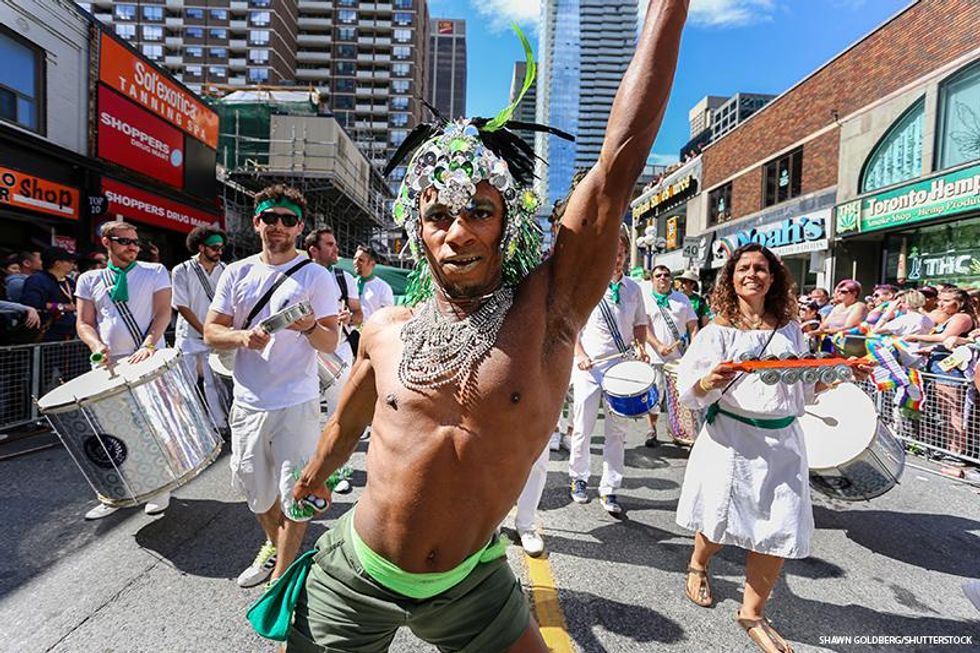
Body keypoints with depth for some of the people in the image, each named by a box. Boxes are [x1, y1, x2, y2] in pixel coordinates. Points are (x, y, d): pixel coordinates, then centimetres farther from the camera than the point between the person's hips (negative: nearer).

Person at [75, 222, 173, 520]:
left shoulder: (155, 271, 5)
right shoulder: (89, 280, 12)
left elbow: (163, 311, -4)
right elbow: (84, 322, 9)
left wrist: (148, 344, -18)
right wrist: (97, 345, -12)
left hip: (150, 360, -3)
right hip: (109, 365, 3)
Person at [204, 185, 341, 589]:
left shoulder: (316, 277, -4)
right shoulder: (236, 274, 6)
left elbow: (331, 344, -7)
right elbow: (211, 332, 6)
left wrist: (309, 327, -28)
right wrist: (242, 336, -15)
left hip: (297, 403, -4)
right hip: (248, 403, 5)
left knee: (294, 492, 3)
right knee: (252, 484, 19)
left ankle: (281, 577, 23)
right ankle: (272, 545, 46)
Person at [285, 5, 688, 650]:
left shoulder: (547, 310, -18)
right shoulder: (387, 330, -9)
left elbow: (622, 158, -22)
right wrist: (313, 480, 29)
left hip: (472, 584, -1)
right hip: (353, 576, 3)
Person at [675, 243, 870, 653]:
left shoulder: (790, 330, 9)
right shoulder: (719, 330, -4)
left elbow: (803, 389, 17)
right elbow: (689, 392, -9)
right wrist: (709, 382, -30)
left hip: (783, 440, 4)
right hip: (732, 438, -4)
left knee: (781, 529, 2)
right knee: (721, 521, 4)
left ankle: (752, 612, 24)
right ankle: (697, 566, 39)